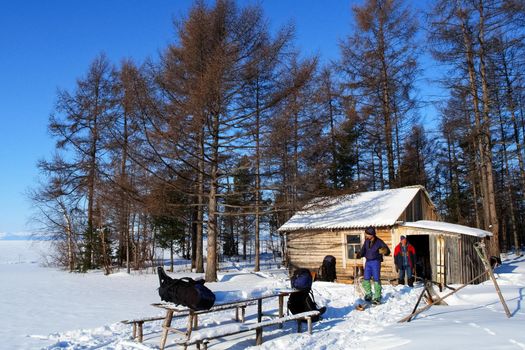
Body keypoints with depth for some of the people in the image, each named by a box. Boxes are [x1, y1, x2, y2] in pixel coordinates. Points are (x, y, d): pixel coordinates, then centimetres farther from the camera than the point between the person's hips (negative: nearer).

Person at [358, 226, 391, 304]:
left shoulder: (379, 242, -13)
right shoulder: (366, 241, 2)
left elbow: (388, 251, -11)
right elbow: (363, 250, 13)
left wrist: (384, 251, -33)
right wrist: (359, 255, -4)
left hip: (376, 262, -5)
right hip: (368, 262, 5)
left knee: (376, 279, -4)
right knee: (366, 279, 5)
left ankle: (377, 297, 2)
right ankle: (368, 294, 19)